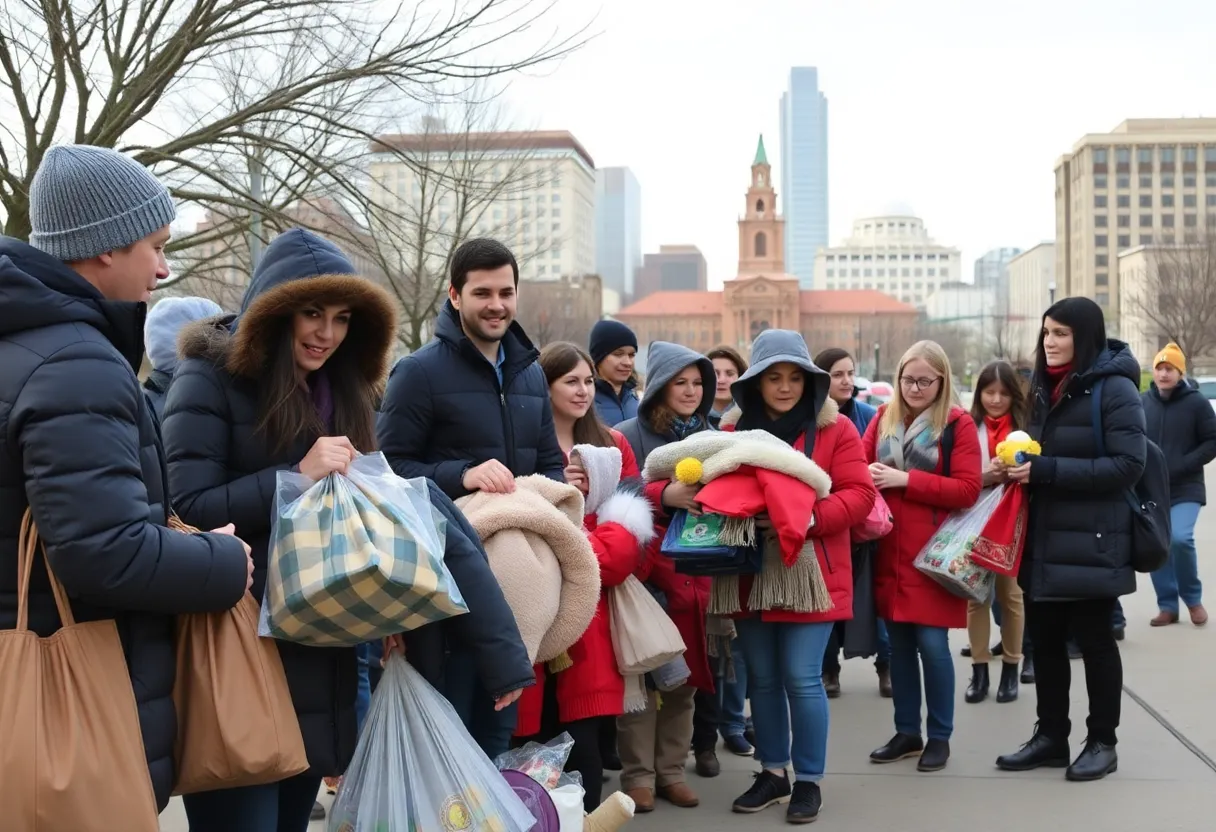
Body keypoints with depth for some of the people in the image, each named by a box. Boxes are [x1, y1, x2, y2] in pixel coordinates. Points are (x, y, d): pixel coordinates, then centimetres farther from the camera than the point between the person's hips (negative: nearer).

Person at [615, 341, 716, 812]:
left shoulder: (708, 437, 10)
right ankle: (638, 774, 7)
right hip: (644, 570, -4)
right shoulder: (629, 436, -5)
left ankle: (671, 770, 17)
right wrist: (664, 495, -27)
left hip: (692, 570, 4)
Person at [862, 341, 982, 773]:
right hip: (890, 550, 5)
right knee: (898, 644, 11)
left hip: (934, 553, -5)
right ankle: (906, 731, 23)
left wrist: (905, 480, -18)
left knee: (932, 643, -3)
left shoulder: (958, 423, -6)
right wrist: (867, 474, -12)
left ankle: (940, 736, 12)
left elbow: (967, 489, -12)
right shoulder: (884, 417, 8)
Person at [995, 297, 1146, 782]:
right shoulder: (1046, 387, 13)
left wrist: (1047, 470, -22)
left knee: (1094, 640, 4)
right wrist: (1021, 465, 1)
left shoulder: (1115, 389, -11)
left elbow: (1128, 465, -19)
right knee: (1044, 640, 11)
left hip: (1091, 542, -7)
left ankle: (1102, 742, 17)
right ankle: (1051, 736, 22)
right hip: (1044, 541, 7)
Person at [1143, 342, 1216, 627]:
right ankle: (1167, 606, 18)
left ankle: (1193, 598, 4)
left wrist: (1181, 466, -15)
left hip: (1185, 489, -4)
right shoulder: (1142, 402, 2)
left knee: (1180, 539, -19)